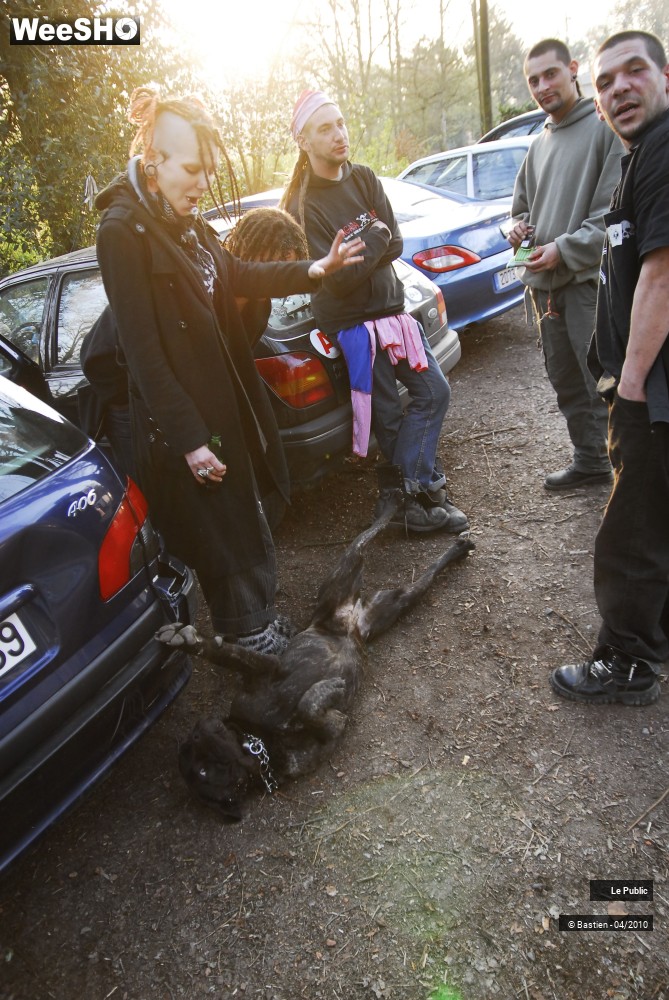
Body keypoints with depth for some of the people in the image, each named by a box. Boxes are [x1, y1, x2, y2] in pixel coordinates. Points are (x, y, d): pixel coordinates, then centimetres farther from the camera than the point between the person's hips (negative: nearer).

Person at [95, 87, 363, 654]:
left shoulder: (185, 220, 8)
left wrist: (314, 270, 5)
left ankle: (260, 616, 40)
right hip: (181, 417, -9)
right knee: (222, 532, 6)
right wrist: (188, 438, -21)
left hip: (225, 397, 9)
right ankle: (249, 633, 28)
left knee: (246, 517, 20)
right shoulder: (123, 229, -18)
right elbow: (142, 349, -21)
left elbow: (237, 277, 18)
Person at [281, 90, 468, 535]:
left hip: (390, 307, 7)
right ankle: (423, 492, 15)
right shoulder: (301, 203, -12)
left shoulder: (363, 178, 6)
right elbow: (337, 278, -18)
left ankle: (401, 488, 11)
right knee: (389, 416, 0)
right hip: (349, 321, -7)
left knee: (434, 392, 5)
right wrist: (374, 237, -12)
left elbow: (395, 243, -3)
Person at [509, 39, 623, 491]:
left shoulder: (606, 127, -4)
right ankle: (590, 460, 25)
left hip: (590, 279, -7)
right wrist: (520, 228, 6)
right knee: (566, 380, 12)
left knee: (602, 382, -10)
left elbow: (613, 211, -11)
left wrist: (565, 249, -16)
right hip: (544, 281, 8)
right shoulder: (540, 143, 18)